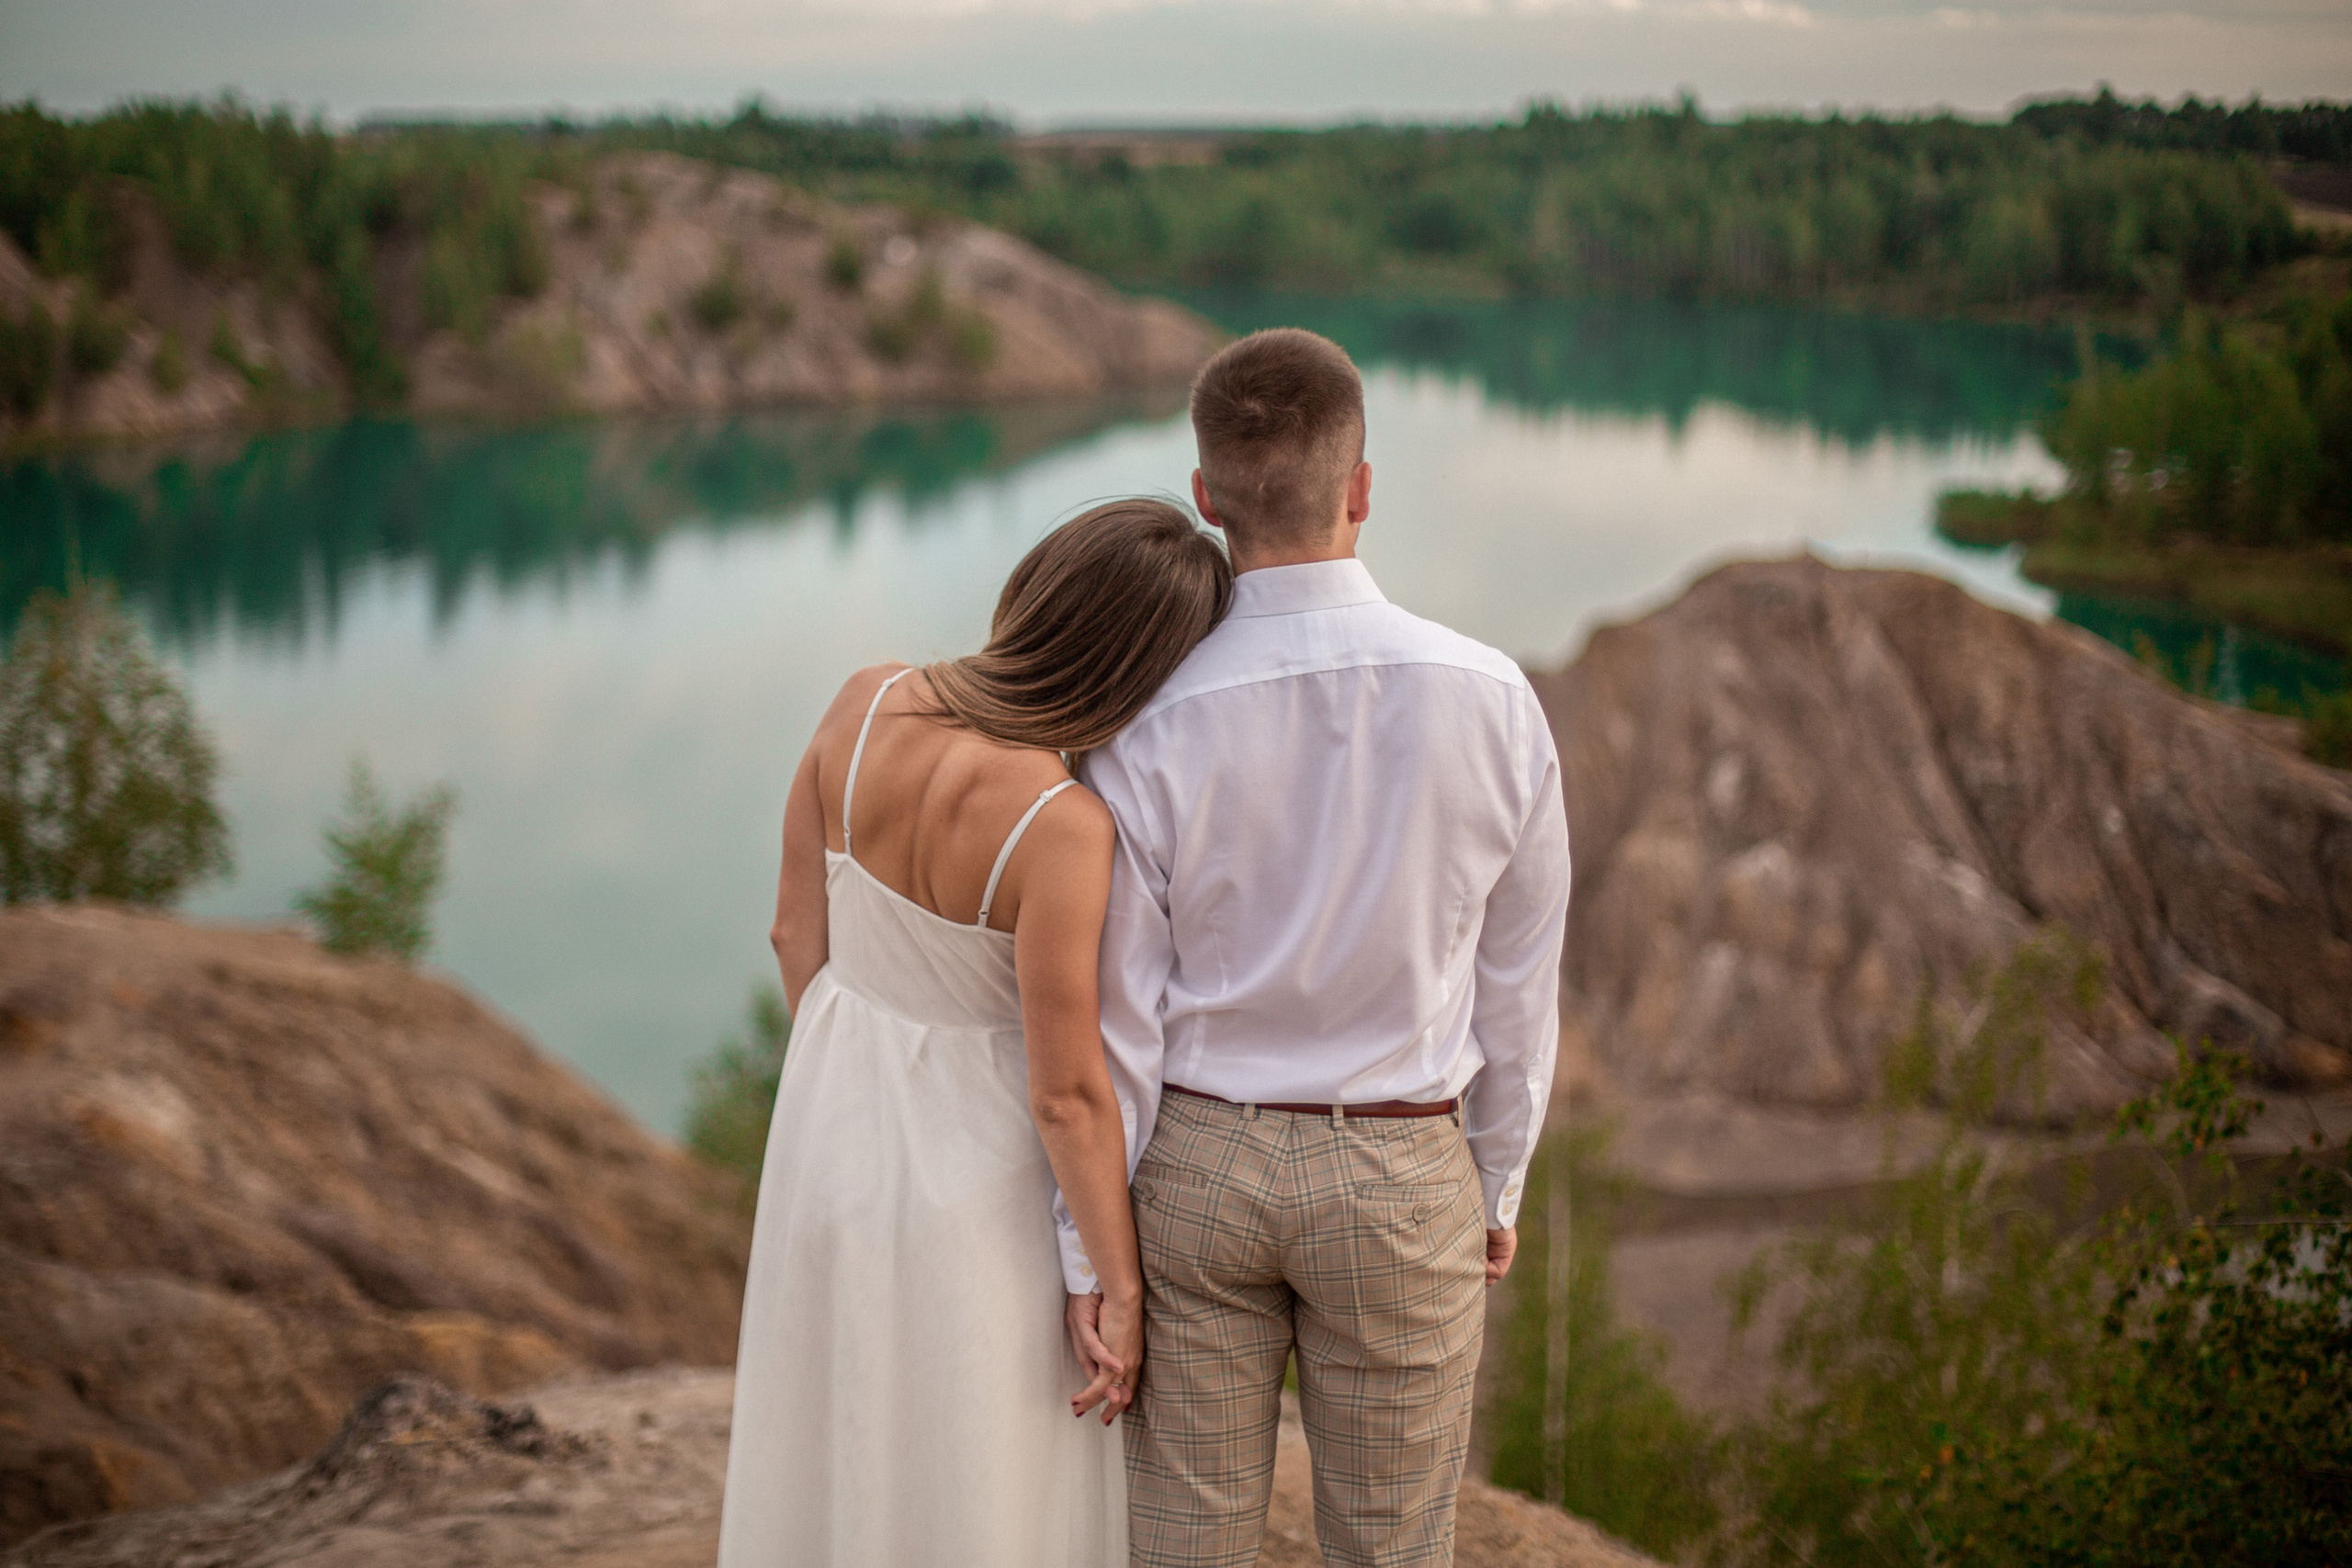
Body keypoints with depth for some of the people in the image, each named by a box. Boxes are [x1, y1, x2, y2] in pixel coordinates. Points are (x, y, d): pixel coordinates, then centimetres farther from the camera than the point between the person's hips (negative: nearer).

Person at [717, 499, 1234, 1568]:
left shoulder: (864, 704, -14)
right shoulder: (1058, 830, -31)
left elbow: (798, 930, -2)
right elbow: (1066, 1095, -23)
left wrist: (848, 1078, 14)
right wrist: (1122, 1289, -10)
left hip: (833, 1126, 6)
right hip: (978, 1183, -6)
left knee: (841, 1463, 25)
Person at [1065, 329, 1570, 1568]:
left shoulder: (1147, 728, -18)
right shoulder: (1491, 702, -15)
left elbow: (1113, 1016, -12)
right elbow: (1516, 981, -4)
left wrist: (1088, 1253, -2)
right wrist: (1499, 1184, 11)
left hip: (1196, 1159, 0)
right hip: (1398, 1184, 0)